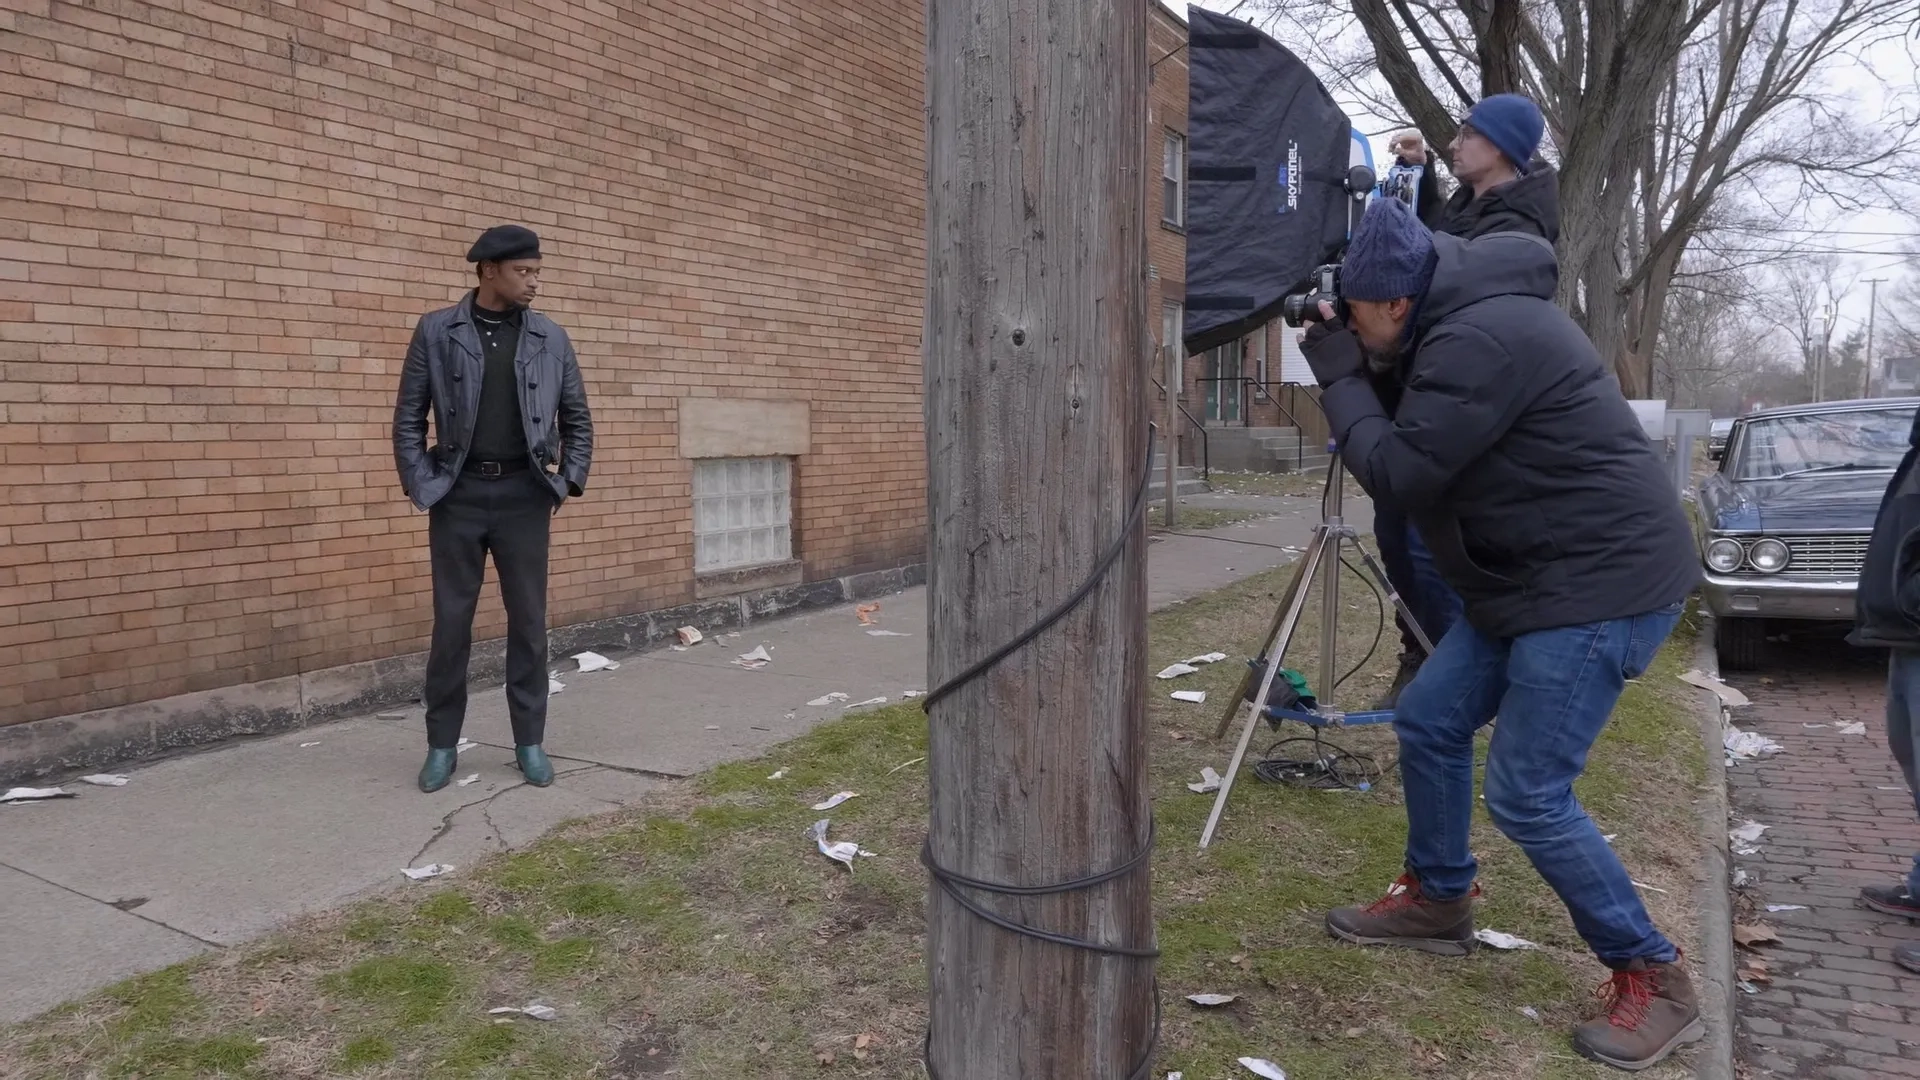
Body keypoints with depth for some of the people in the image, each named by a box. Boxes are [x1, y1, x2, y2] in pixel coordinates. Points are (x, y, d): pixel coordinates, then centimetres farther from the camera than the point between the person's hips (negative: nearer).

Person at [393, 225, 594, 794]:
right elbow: (409, 417, 3)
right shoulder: (436, 332, 1)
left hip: (524, 495, 1)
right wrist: (421, 488, -4)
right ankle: (442, 744, 17)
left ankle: (530, 741, 16)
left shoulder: (551, 338, 4)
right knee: (451, 621, 5)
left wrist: (568, 483, 3)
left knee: (528, 620, 5)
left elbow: (577, 420, 11)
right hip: (459, 494, -1)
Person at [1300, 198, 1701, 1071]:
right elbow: (1418, 456, 15)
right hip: (1537, 574, 11)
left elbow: (1399, 474, -23)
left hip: (1603, 580, -11)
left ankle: (1652, 978, 9)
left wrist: (1338, 375, -12)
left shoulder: (1480, 337, -23)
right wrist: (1352, 368, 4)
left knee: (1526, 794, -10)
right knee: (1428, 721, 13)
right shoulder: (1462, 319, 9)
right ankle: (1437, 899, 31)